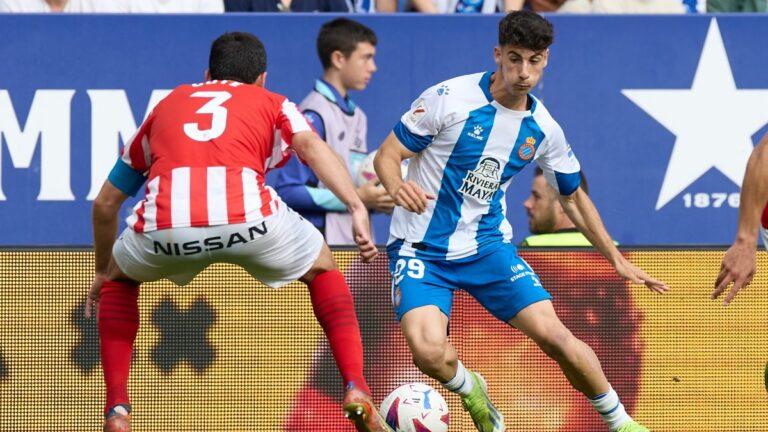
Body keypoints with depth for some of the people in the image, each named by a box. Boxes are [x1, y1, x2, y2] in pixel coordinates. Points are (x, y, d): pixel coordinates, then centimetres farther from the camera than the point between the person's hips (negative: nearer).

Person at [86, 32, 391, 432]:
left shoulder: (167, 105, 37)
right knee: (322, 268, 29)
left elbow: (105, 204, 42)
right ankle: (356, 390, 12)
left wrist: (102, 271, 56)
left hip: (165, 225, 1)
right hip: (248, 215, -1)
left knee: (120, 279, 35)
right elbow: (310, 144, 6)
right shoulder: (273, 104, 30)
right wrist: (357, 208, -5)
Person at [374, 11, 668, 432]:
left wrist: (617, 259, 17)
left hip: (488, 247, 3)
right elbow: (387, 155, -10)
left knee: (553, 334, -13)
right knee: (428, 350, -27)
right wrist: (397, 187, -33)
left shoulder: (543, 128, 0)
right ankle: (469, 389, 10)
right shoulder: (449, 98, -15)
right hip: (421, 249, -3)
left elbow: (573, 197, 16)